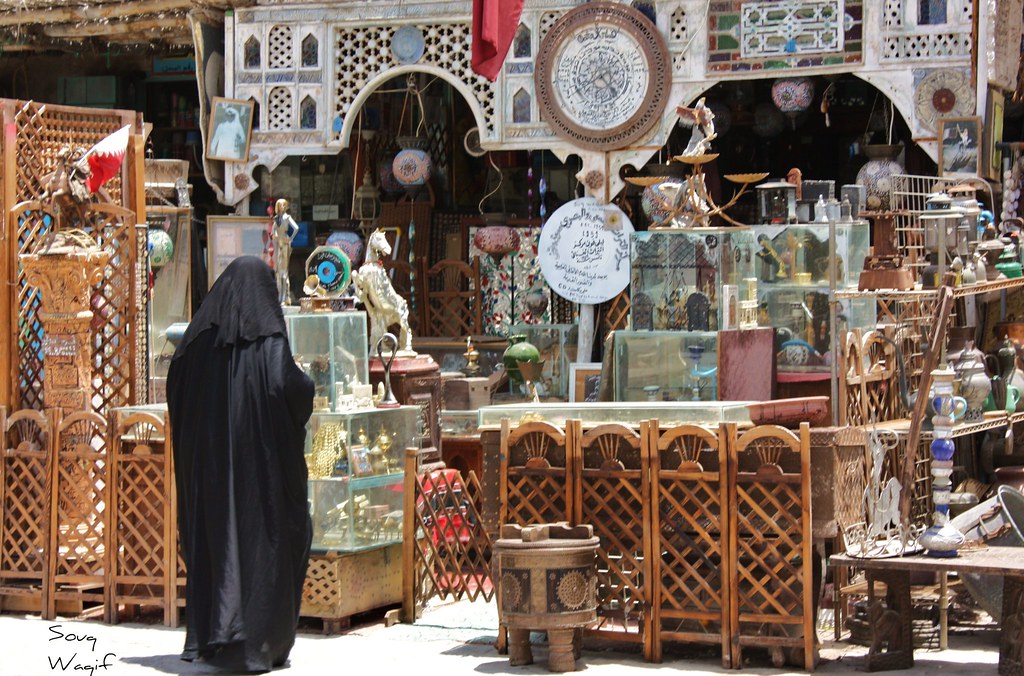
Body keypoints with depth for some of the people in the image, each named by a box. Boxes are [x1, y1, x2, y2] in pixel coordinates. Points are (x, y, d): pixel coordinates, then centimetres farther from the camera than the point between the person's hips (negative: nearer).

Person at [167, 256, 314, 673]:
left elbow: (174, 380, 6)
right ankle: (258, 642, -2)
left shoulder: (203, 333, 4)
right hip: (261, 458, -5)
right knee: (263, 538, 2)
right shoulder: (267, 334, -9)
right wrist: (306, 385, 1)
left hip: (209, 457, 5)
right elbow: (286, 386, -20)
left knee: (212, 538, 13)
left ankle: (209, 636, 13)